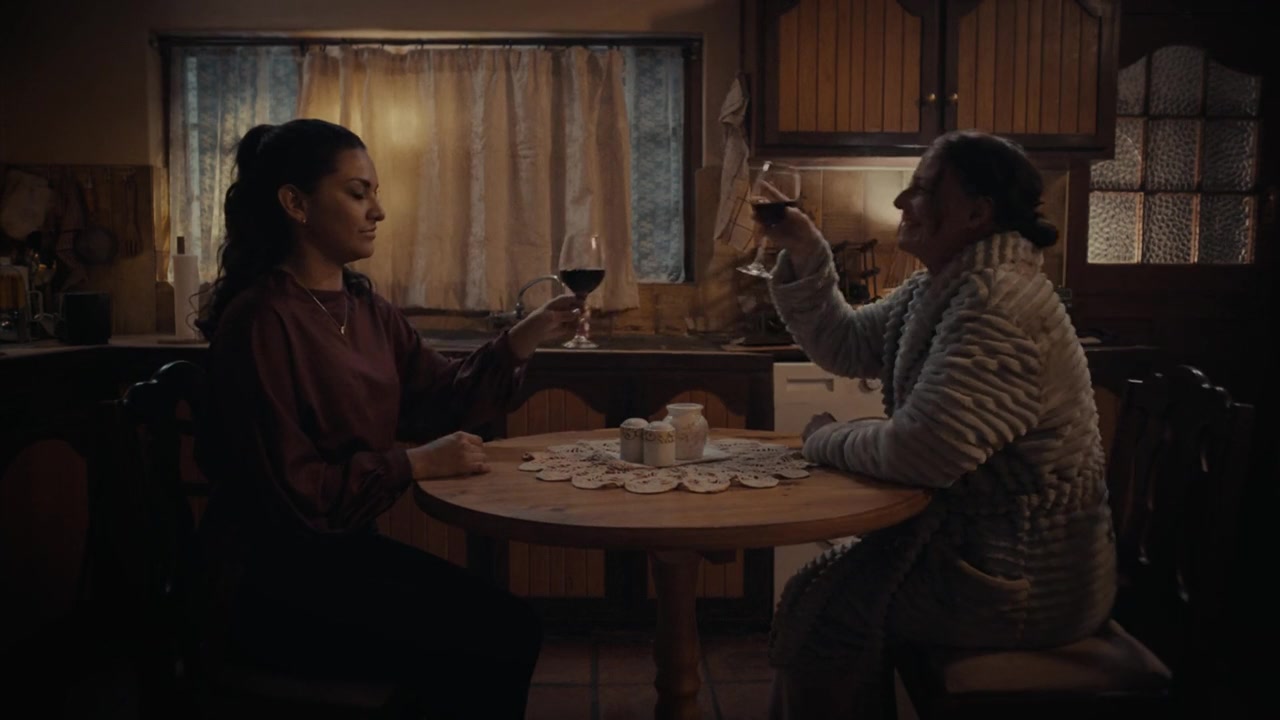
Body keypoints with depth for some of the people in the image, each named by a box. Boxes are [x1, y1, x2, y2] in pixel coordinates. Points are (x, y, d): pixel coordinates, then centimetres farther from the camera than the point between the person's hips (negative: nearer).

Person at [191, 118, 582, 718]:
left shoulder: (364, 307, 9)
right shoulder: (260, 320, -19)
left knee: (513, 625, -3)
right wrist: (415, 463, -19)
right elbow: (294, 489, -22)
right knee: (488, 646, -13)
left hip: (346, 548, 8)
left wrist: (524, 337, -3)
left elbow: (441, 399, 7)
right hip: (272, 580, -8)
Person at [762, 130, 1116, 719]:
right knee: (825, 582, 12)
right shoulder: (944, 286, 8)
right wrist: (804, 255, 2)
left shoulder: (998, 303, -25)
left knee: (821, 604, -6)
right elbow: (845, 346, 14)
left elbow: (923, 451, -32)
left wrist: (826, 440, -14)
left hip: (1027, 579, -9)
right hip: (974, 533, 9)